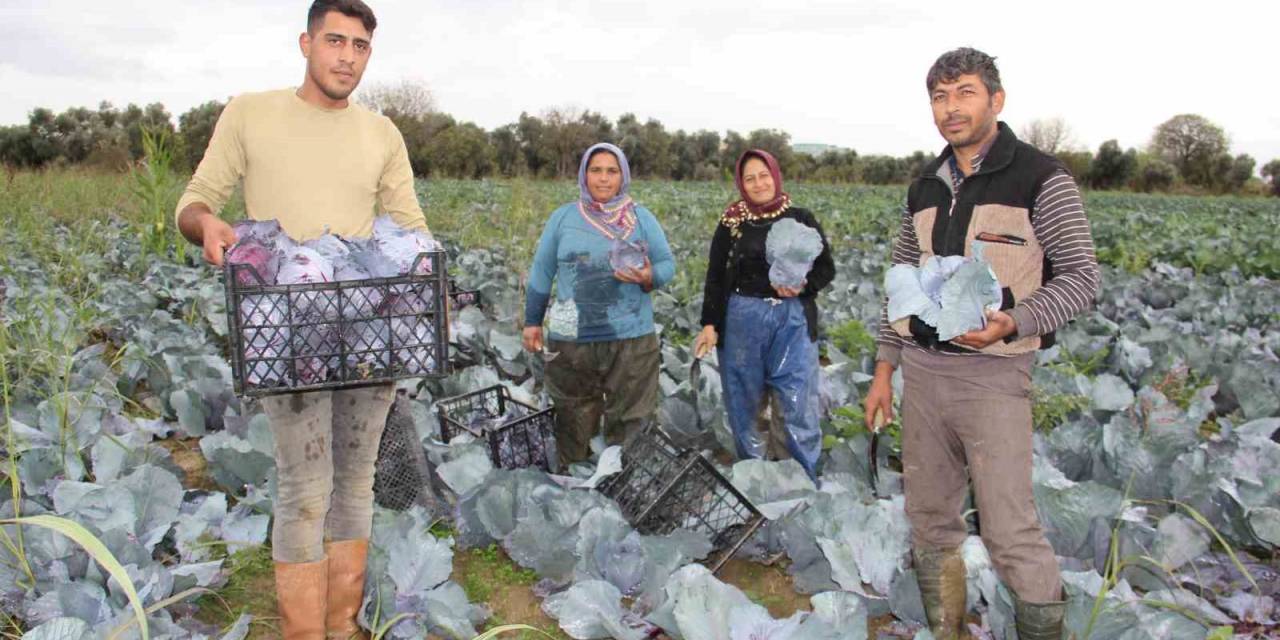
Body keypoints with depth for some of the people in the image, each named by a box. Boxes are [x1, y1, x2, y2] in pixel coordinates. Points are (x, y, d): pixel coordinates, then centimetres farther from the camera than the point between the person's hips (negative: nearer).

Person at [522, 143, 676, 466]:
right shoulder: (562, 217, 4)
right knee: (574, 421, 12)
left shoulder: (642, 218, 3)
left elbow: (668, 263, 4)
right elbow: (541, 272, 9)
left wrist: (649, 277, -18)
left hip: (631, 339, -1)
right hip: (571, 341, 1)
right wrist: (532, 322, 8)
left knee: (630, 425, 5)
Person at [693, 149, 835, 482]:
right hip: (742, 318, 1)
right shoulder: (731, 223, 5)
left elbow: (826, 268, 8)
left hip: (794, 320, 0)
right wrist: (709, 324, -2)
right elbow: (715, 277, 6)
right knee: (743, 403, 8)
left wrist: (803, 285, -12)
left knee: (801, 405, -5)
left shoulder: (801, 219, 5)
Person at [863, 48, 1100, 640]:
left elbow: (1081, 277, -6)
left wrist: (1013, 321, -23)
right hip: (922, 370, 6)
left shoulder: (1040, 178, -6)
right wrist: (884, 367, 13)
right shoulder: (925, 188, 12)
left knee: (1010, 531, -8)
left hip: (993, 375, -6)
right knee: (929, 520, 13)